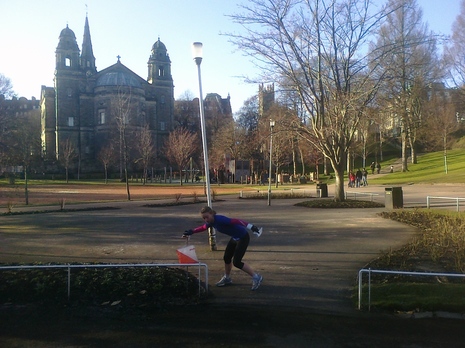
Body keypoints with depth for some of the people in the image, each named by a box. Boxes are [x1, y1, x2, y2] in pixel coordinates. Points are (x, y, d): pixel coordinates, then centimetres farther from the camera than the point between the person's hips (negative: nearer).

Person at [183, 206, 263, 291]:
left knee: (236, 262, -9)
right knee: (227, 258, 15)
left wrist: (251, 227, -44)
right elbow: (203, 227, 19)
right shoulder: (210, 221, -4)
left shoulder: (219, 219, -30)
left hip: (243, 237, -8)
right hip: (235, 238, 8)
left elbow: (235, 221, -38)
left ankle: (256, 277, 6)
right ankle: (227, 278, 39)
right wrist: (191, 232, 17)